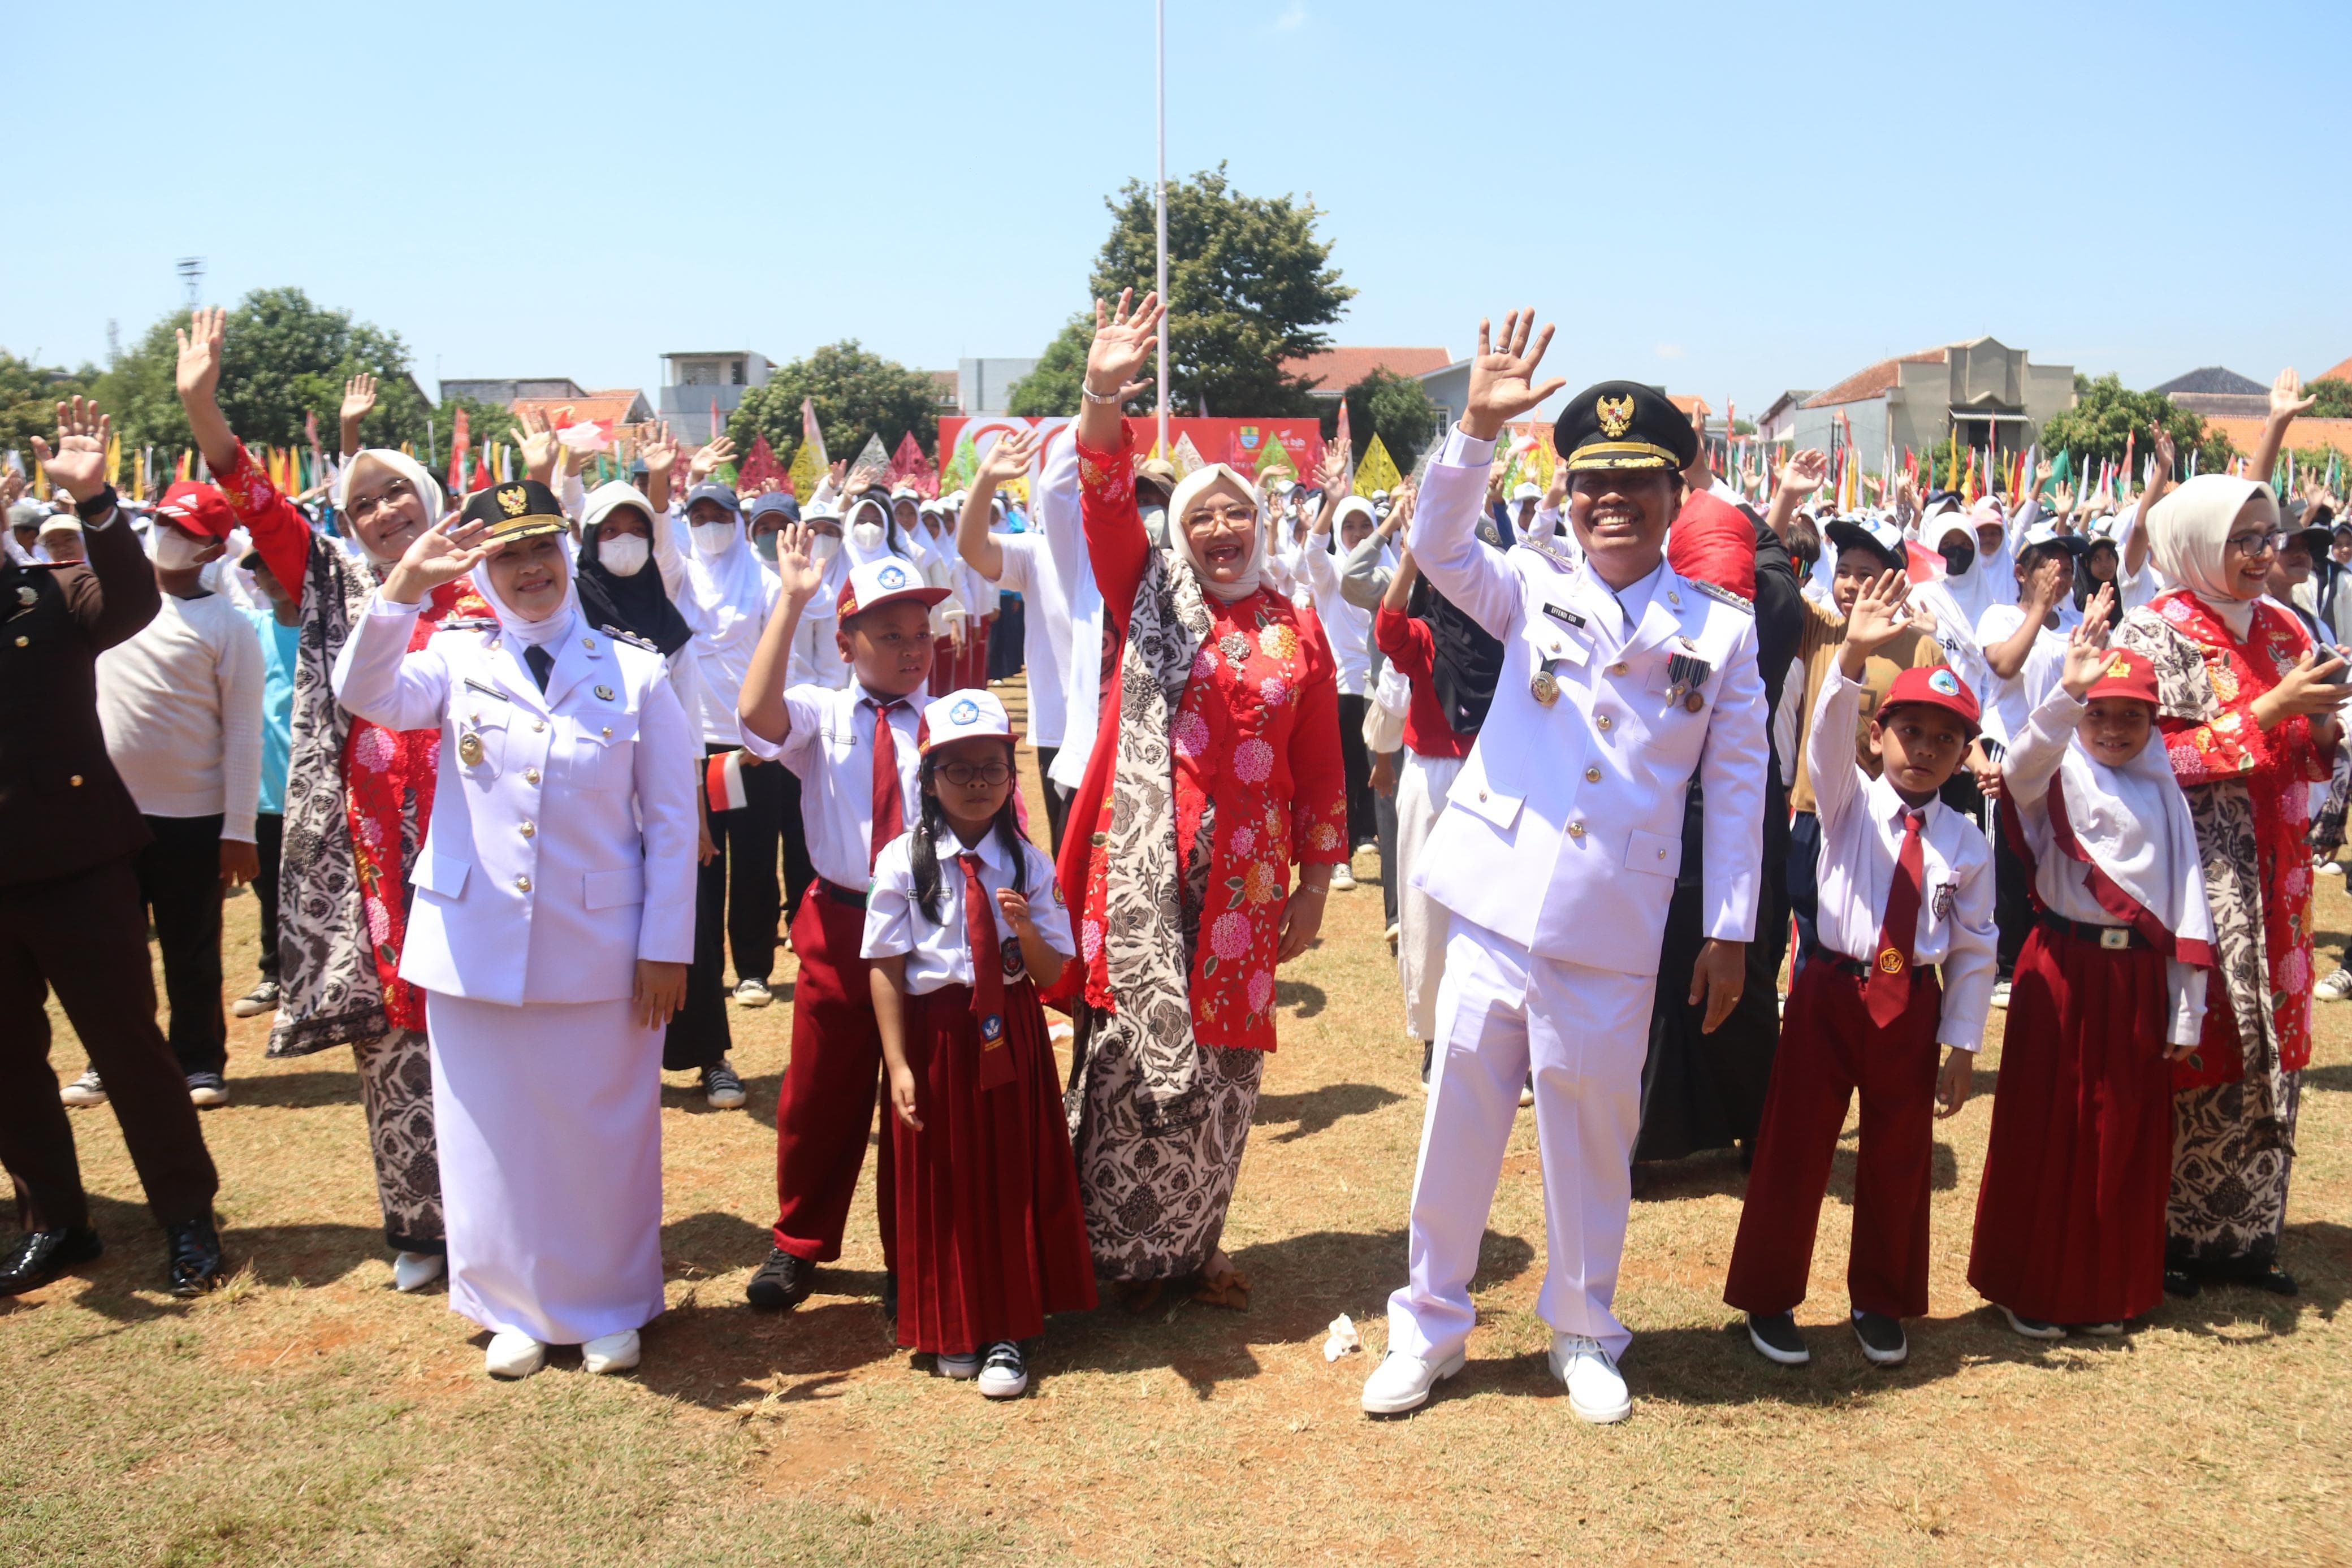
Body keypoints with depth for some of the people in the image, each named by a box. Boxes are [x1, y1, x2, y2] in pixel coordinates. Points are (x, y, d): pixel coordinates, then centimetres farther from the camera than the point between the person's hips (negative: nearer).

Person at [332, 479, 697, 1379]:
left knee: (604, 1134, 9)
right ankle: (515, 1308, 29)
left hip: (601, 952, -1)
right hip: (475, 946, 2)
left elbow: (672, 821, 0)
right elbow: (366, 695, -17)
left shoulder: (636, 672, 0)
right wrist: (403, 587, -31)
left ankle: (611, 1310, 27)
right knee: (492, 1135, 11)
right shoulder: (457, 660, 4)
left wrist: (666, 947, -5)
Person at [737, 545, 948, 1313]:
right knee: (818, 1096, 13)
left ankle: (910, 1262, 28)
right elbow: (755, 711, -22)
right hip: (839, 927, 1)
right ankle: (799, 1245, 34)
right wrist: (790, 601, -24)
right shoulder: (821, 716, -1)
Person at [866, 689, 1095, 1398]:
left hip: (1011, 1036, 2)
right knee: (942, 1180, 8)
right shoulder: (903, 861, -7)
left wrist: (1026, 928, -20)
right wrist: (898, 1065, -11)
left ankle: (1006, 1333, 20)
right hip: (935, 1035, -1)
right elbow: (886, 969, -7)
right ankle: (952, 1330, 27)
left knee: (1014, 1178, 6)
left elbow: (1051, 971, 1)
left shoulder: (1029, 864, -1)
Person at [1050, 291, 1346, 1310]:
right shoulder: (1151, 599, 4)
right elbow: (1106, 503, -13)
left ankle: (1196, 1245, 27)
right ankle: (1128, 1253, 18)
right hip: (1143, 870, -2)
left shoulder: (1296, 633, 8)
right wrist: (1105, 397, -29)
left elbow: (1321, 772, 8)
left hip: (1243, 877, 2)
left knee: (1221, 1065, 9)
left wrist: (1315, 884, 5)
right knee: (1135, 1055, 1)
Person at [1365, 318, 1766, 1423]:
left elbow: (1738, 784, 6)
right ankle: (1429, 1326, 25)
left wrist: (1730, 931, 4)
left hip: (1614, 933, 0)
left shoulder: (1720, 630, 5)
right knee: (1458, 1122, 7)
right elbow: (1438, 547, -13)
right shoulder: (1533, 589, 5)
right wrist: (1478, 429, -27)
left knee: (1592, 1136, 10)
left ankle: (1584, 1334, 32)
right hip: (1496, 905, 0)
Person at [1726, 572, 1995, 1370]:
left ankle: (1880, 1304, 31)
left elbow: (1974, 951, 6)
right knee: (1795, 1148, 3)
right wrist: (1853, 655, -39)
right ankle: (1768, 1302, 17)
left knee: (1899, 1159, 12)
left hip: (1911, 1005, 2)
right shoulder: (1850, 802, -2)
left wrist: (1962, 1047, 4)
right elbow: (1828, 739, -22)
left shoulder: (1966, 843, 3)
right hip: (1830, 993, -2)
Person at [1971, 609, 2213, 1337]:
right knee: (2046, 1128, 3)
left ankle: (2105, 1287, 26)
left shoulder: (2164, 796, 8)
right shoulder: (2058, 773, -1)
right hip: (2062, 969, -4)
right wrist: (2068, 692, -45)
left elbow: (2187, 905, 7)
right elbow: (2021, 764, -28)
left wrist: (2186, 1012, 3)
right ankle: (2028, 1286, 16)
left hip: (2138, 976, 4)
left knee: (2126, 1137, 11)